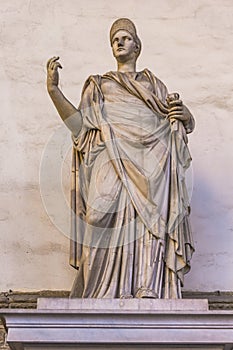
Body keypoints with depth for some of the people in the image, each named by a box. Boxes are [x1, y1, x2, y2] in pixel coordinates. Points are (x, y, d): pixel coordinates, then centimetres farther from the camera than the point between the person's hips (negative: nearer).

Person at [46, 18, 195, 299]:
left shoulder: (153, 83, 26)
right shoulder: (99, 85, 21)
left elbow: (185, 125, 23)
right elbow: (79, 124, 6)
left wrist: (184, 114, -1)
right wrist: (53, 90, -4)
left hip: (152, 170, 2)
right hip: (115, 168, -1)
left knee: (151, 236, -9)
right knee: (113, 235, -13)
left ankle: (149, 294, -8)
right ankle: (107, 293, -7)